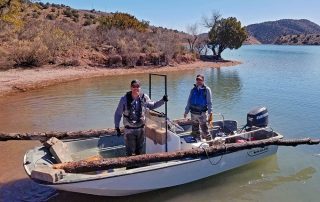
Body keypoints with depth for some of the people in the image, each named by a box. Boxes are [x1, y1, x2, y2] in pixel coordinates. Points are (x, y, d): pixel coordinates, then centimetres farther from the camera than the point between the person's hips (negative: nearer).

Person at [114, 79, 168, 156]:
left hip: (141, 128, 3)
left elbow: (152, 106, 10)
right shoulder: (124, 99, -16)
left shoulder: (144, 97, -8)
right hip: (129, 129, -3)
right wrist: (117, 127, -8)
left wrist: (162, 101, -1)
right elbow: (118, 114, -7)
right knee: (130, 151, 7)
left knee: (139, 150, 19)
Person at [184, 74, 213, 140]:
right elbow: (189, 101, 15)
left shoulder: (207, 90, -2)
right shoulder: (193, 90, 10)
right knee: (195, 131, 14)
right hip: (193, 113, 5)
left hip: (202, 113, -5)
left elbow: (209, 102, -5)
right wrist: (186, 112, 12)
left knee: (204, 131, -7)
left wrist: (210, 113, -12)